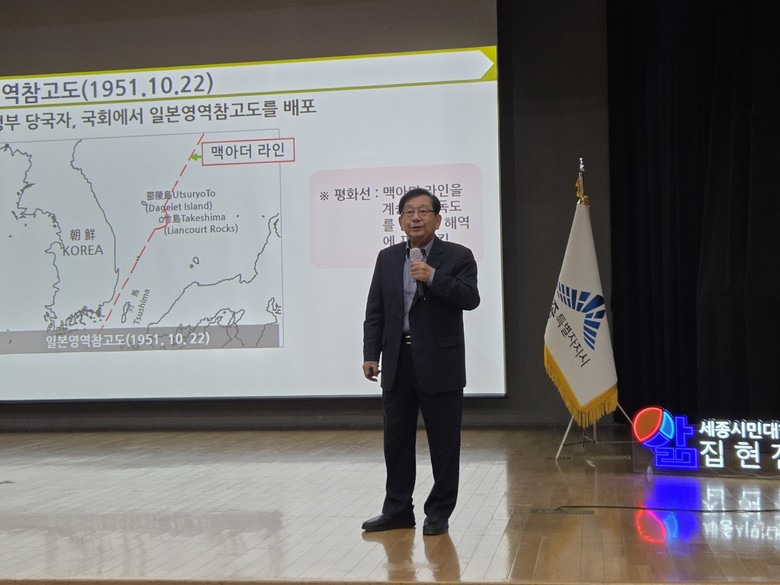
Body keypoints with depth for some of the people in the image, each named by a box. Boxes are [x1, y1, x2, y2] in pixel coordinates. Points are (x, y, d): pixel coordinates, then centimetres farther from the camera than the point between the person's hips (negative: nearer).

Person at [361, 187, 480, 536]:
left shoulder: (458, 257, -1)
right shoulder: (387, 258, 11)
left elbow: (470, 299, -14)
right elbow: (374, 311, 10)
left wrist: (433, 277, -22)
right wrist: (370, 354, 2)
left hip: (440, 364, -4)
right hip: (397, 363, 4)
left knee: (444, 442, 3)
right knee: (396, 440, 10)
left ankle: (439, 513, 15)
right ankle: (397, 510, 22)